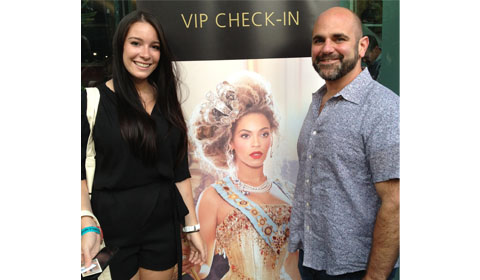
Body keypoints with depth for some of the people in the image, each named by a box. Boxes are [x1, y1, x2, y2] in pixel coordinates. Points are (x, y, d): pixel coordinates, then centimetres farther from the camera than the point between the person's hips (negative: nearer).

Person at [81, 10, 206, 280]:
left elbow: (180, 171, 5)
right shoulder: (92, 100, -6)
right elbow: (81, 170, -6)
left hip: (163, 223, 3)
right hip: (112, 225, -3)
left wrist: (193, 226, 4)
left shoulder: (167, 103, 4)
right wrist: (87, 226, -18)